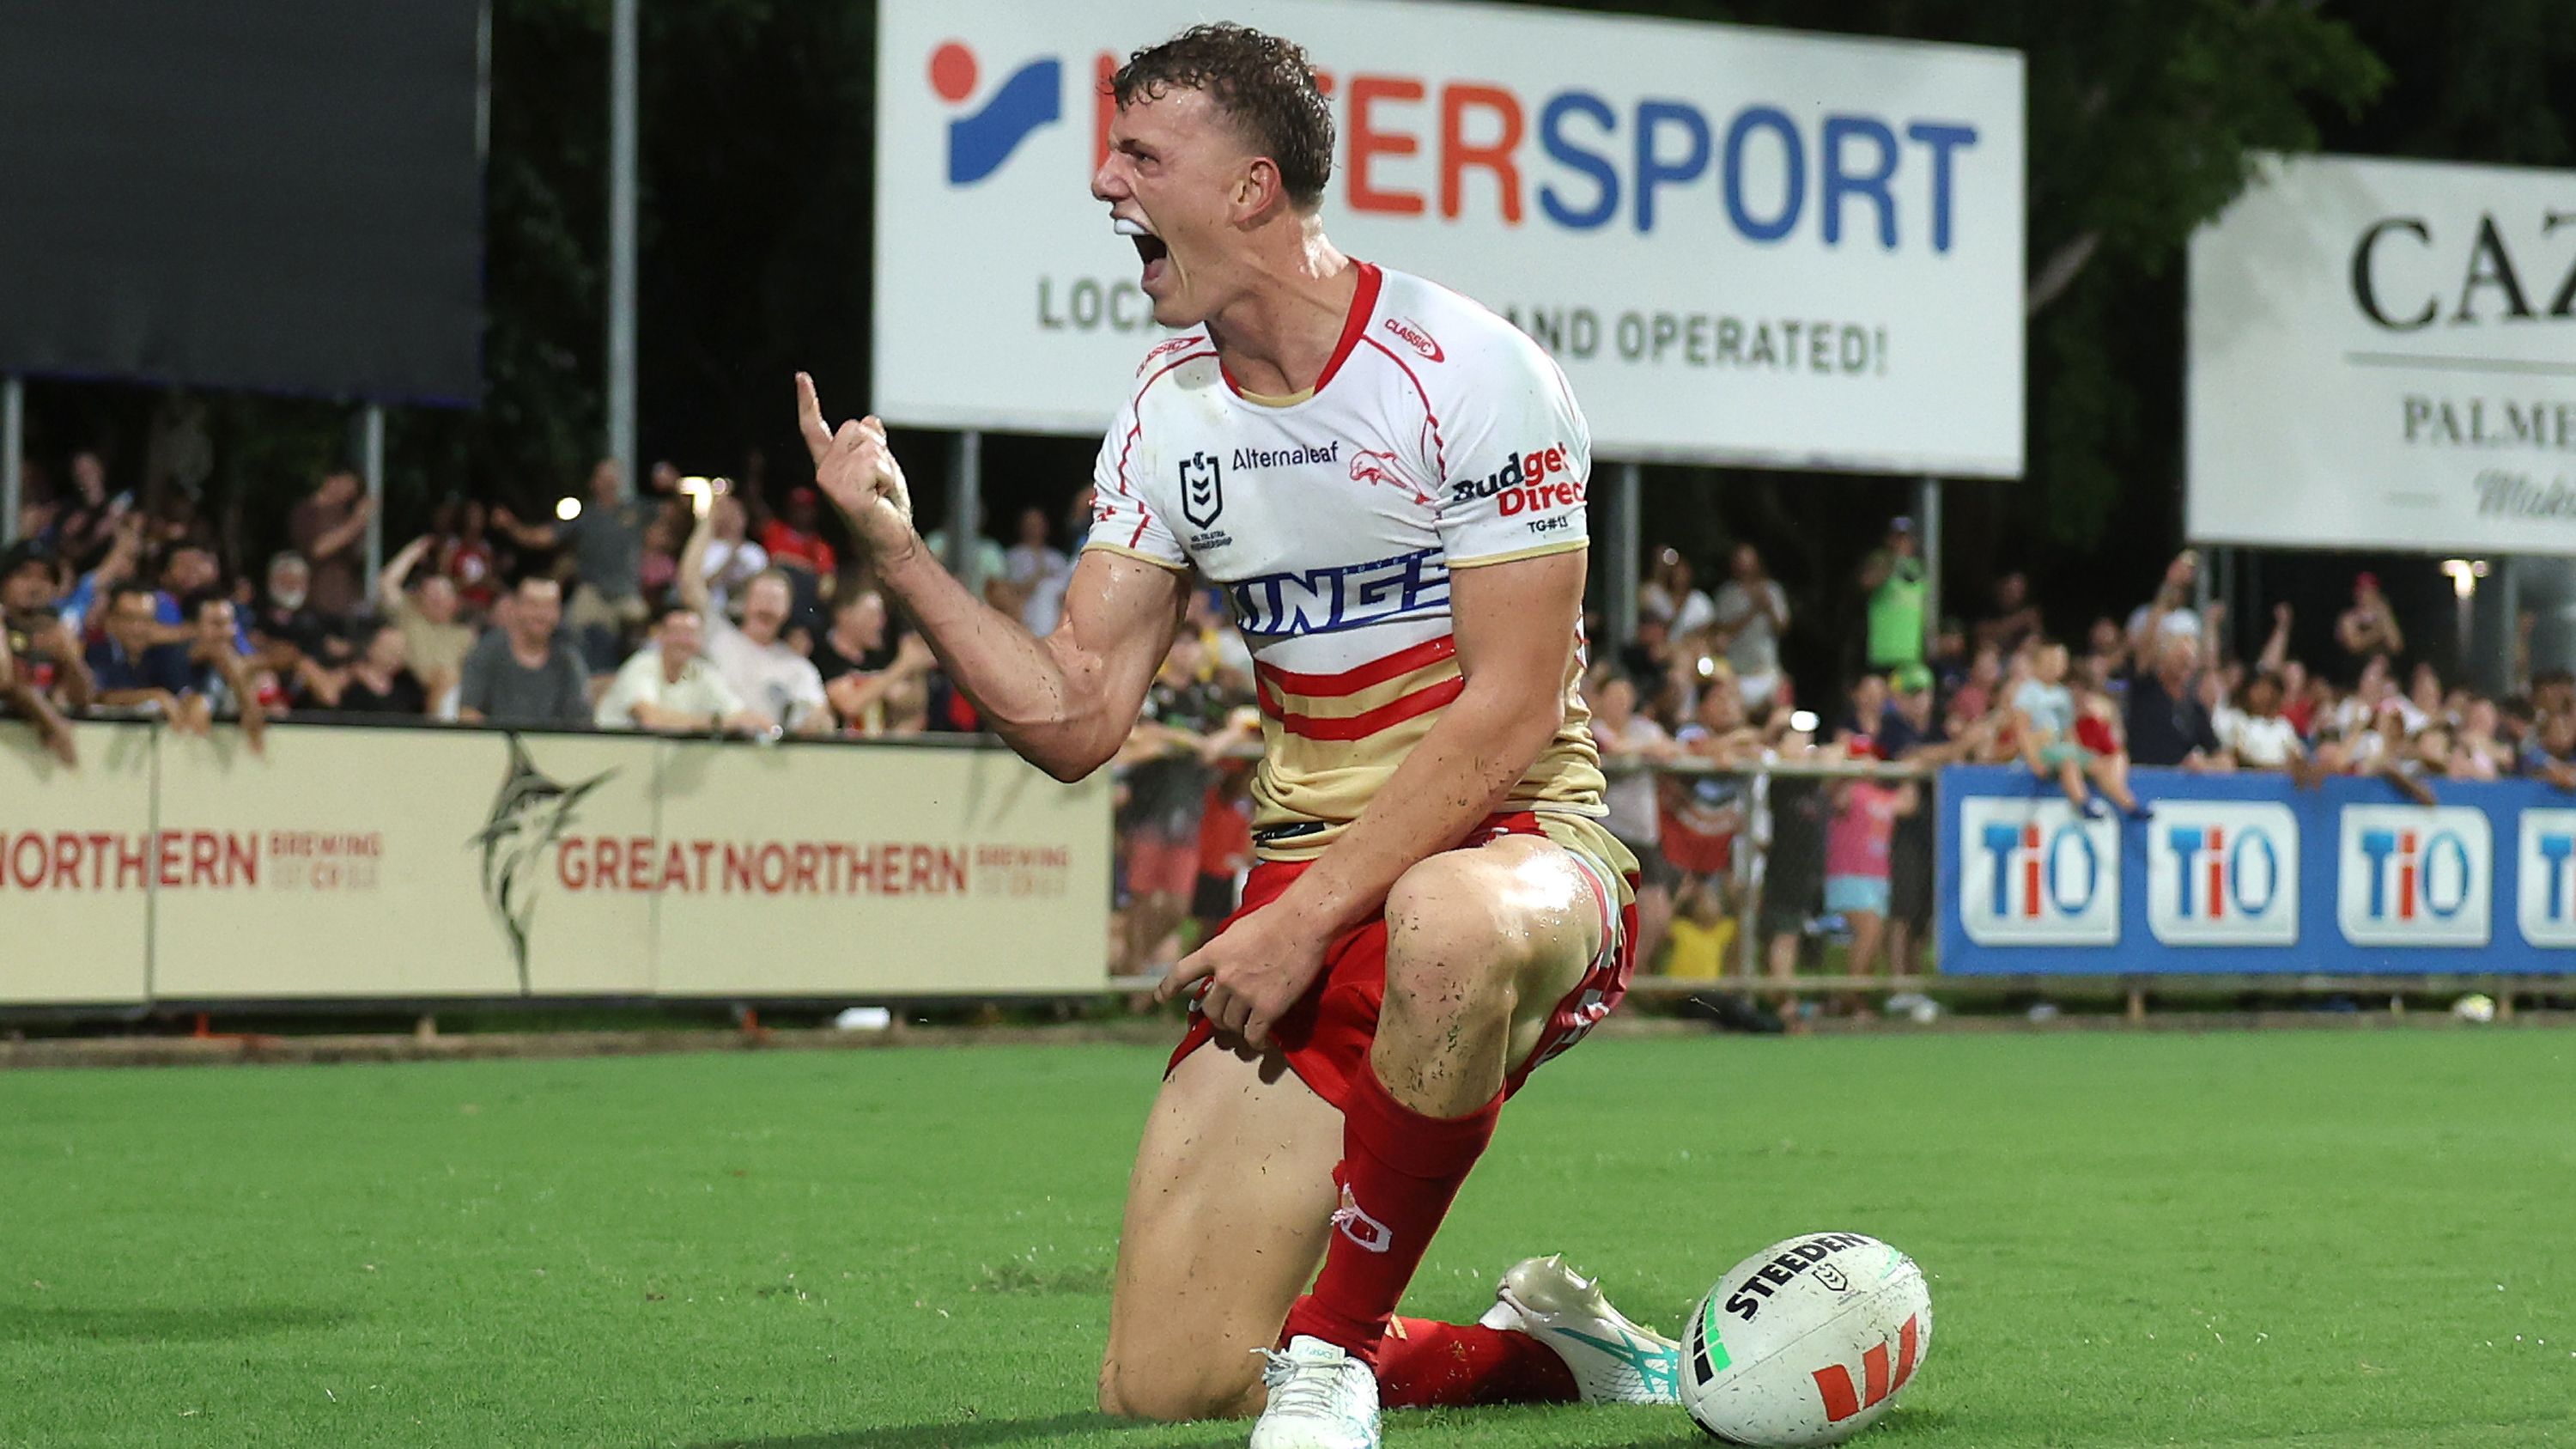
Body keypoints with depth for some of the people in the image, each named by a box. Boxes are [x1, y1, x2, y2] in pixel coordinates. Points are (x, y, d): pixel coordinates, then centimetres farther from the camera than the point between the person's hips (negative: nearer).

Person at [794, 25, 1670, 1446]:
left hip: (1517, 845, -5)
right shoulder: (1167, 415, 8)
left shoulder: (1470, 372, -11)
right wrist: (894, 550, -6)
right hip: (1304, 874, 6)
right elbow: (1076, 717, 6)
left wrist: (1308, 918, -21)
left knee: (1449, 929, -47)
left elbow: (1511, 712, -16)